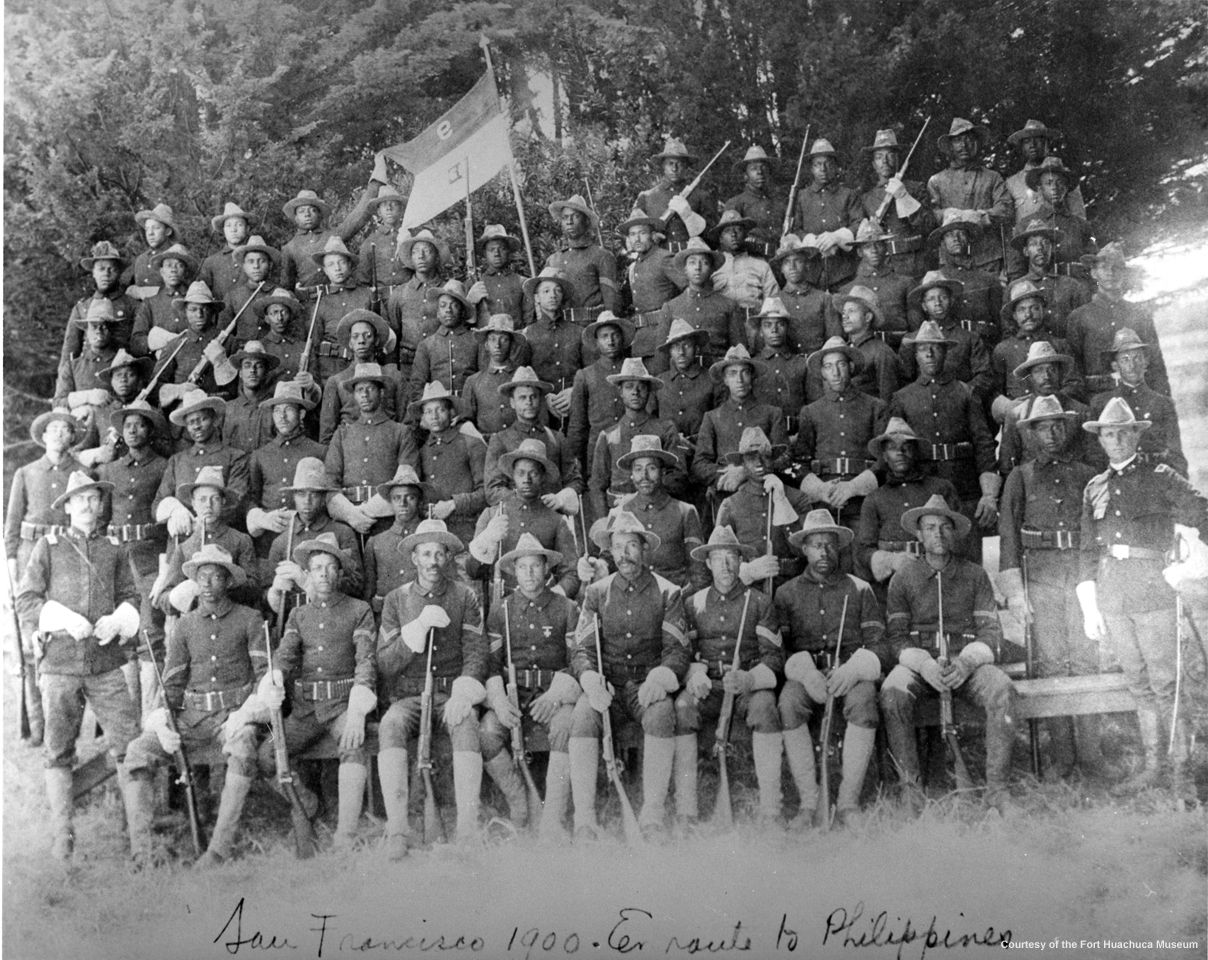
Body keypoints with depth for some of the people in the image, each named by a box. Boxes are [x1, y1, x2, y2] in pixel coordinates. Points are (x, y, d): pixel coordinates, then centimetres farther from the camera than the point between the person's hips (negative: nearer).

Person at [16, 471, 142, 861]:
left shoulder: (113, 550, 11)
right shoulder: (48, 547, 6)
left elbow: (131, 598, 15)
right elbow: (24, 601, 4)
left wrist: (117, 620, -6)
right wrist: (65, 619, -10)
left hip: (107, 664, 1)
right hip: (59, 663, -1)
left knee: (129, 743, -4)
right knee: (58, 752, 5)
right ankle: (60, 836, 14)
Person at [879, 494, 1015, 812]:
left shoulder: (975, 575, 9)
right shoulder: (904, 578, 7)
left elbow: (991, 630, 5)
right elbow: (896, 635, 3)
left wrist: (967, 662, -15)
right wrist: (923, 664, -16)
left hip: (966, 662, 1)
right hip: (918, 661, -1)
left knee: (1002, 689, -31)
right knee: (892, 693, -33)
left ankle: (996, 788, -25)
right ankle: (910, 786, -26)